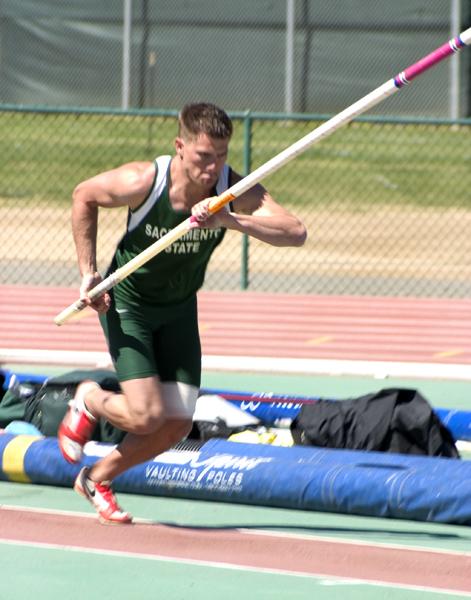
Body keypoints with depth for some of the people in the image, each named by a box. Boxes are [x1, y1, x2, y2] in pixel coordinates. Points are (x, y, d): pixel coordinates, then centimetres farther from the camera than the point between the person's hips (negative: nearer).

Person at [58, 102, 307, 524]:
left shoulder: (235, 190, -23)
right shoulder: (142, 183, -27)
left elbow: (296, 233, -37)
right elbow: (84, 196, -6)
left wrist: (231, 220, -51)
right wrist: (88, 272, -7)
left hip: (180, 308, 4)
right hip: (126, 300, -4)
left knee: (177, 426, -1)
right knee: (147, 417, -17)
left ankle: (97, 480, 24)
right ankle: (89, 400, 18)